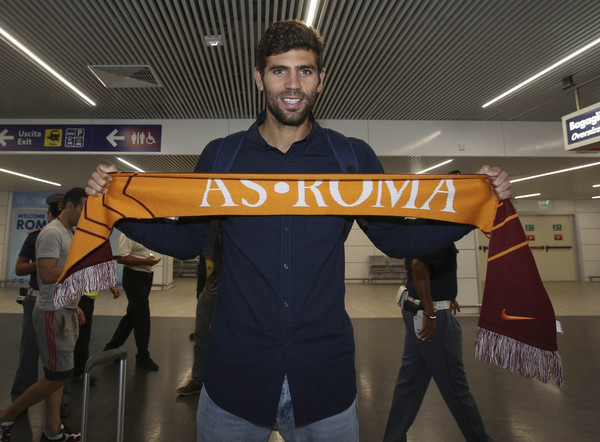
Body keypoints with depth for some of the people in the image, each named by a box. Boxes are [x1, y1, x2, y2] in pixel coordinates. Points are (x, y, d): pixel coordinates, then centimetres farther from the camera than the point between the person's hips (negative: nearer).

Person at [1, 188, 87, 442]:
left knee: (57, 375, 13)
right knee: (59, 376, -2)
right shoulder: (52, 233, -17)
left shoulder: (68, 233, 13)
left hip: (66, 310, 10)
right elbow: (47, 275, -26)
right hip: (53, 313, -9)